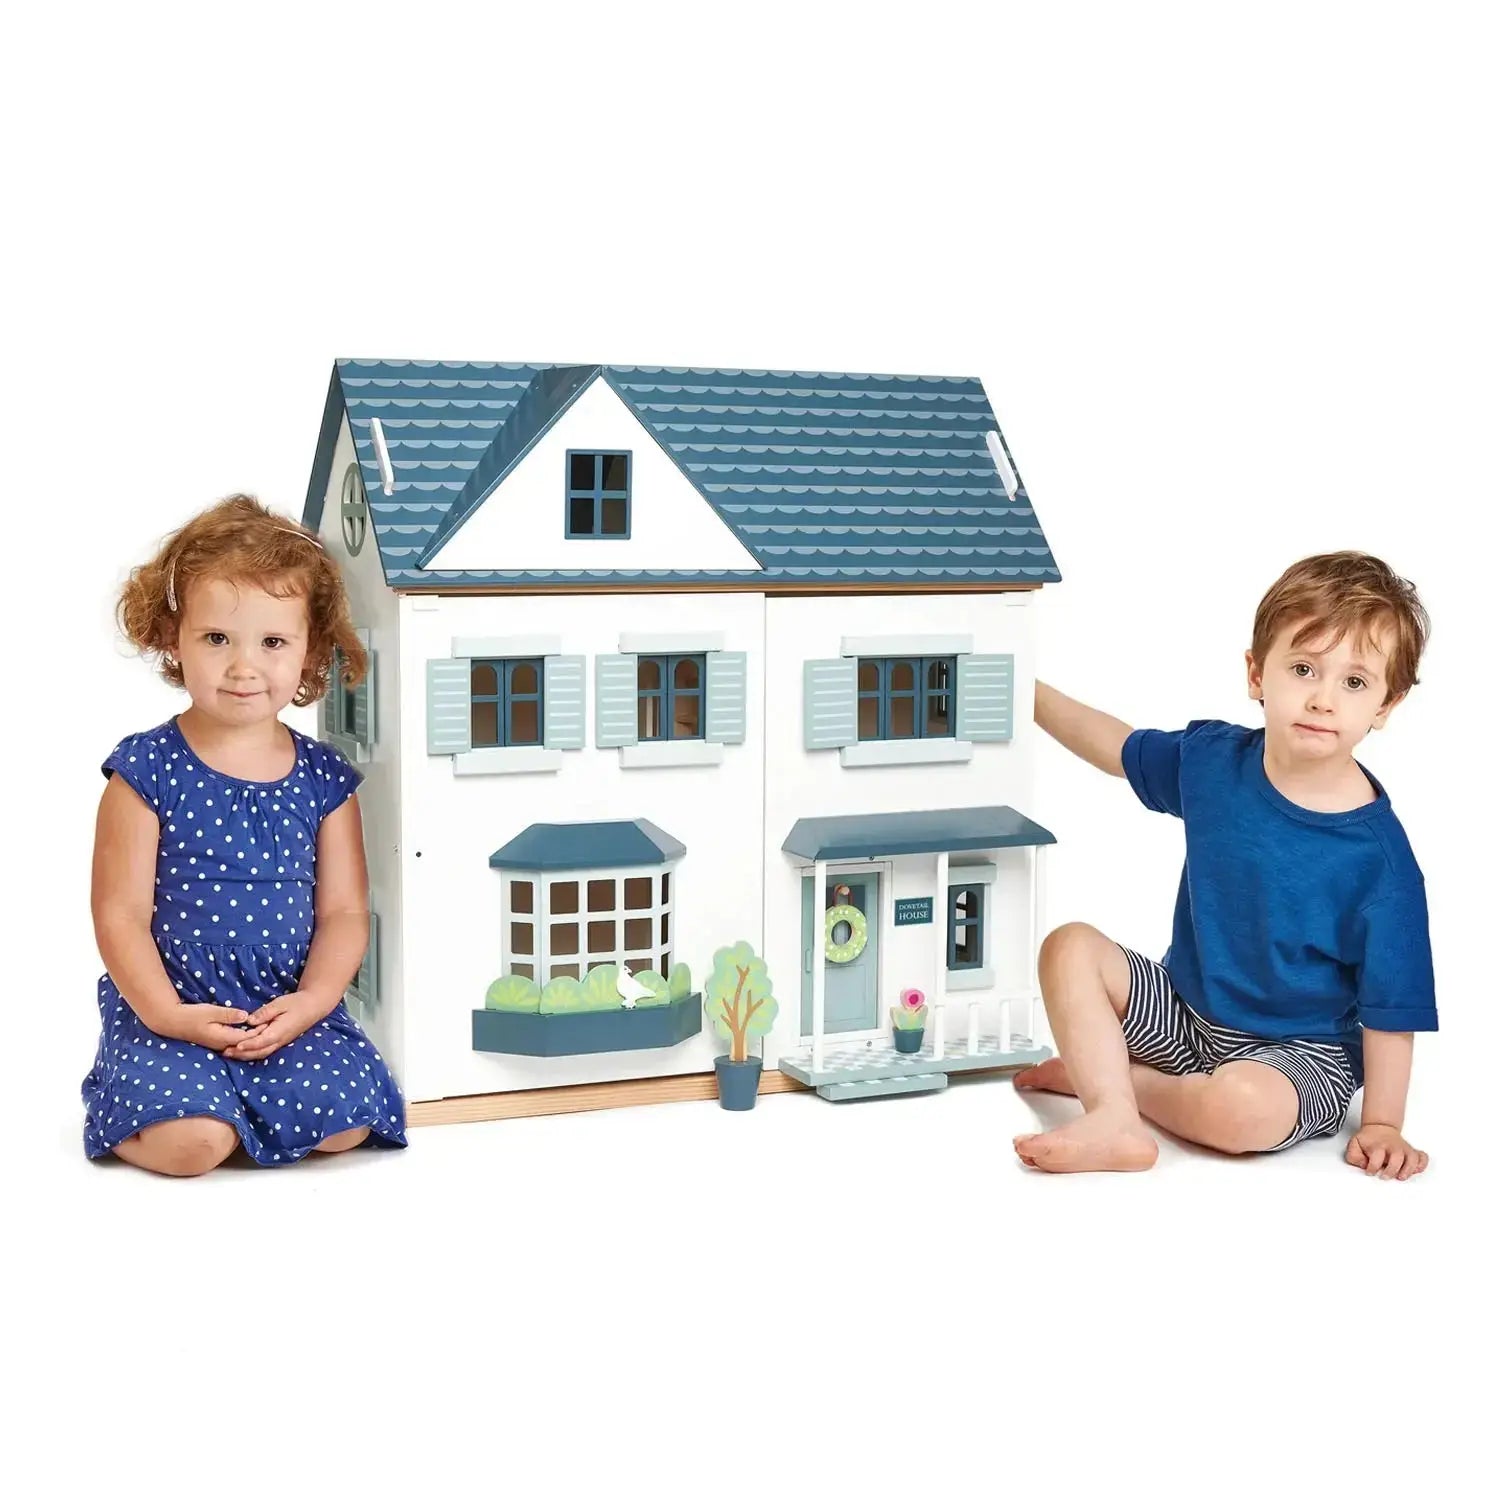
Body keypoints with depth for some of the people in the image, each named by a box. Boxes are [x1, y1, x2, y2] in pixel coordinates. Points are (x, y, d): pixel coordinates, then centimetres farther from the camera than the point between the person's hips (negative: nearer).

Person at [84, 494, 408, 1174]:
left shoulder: (324, 778, 3)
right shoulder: (146, 771, -5)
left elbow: (344, 911, 2)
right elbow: (120, 913, -7)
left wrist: (311, 1001, -14)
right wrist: (167, 1013, -18)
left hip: (290, 1011, 3)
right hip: (168, 1010, -2)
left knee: (347, 1120, -19)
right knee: (190, 1139, -25)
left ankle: (236, 1095, 9)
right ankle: (123, 1092, 10)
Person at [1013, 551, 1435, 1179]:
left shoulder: (1379, 856, -21)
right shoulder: (1212, 759, -7)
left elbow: (1391, 1007, -14)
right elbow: (1118, 747, 14)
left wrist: (1381, 1125, -16)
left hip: (1297, 1052, -5)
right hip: (1185, 1006, 6)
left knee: (1242, 1107, -36)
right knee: (1070, 947, -10)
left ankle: (1098, 1073, -11)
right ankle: (1117, 1120, -24)